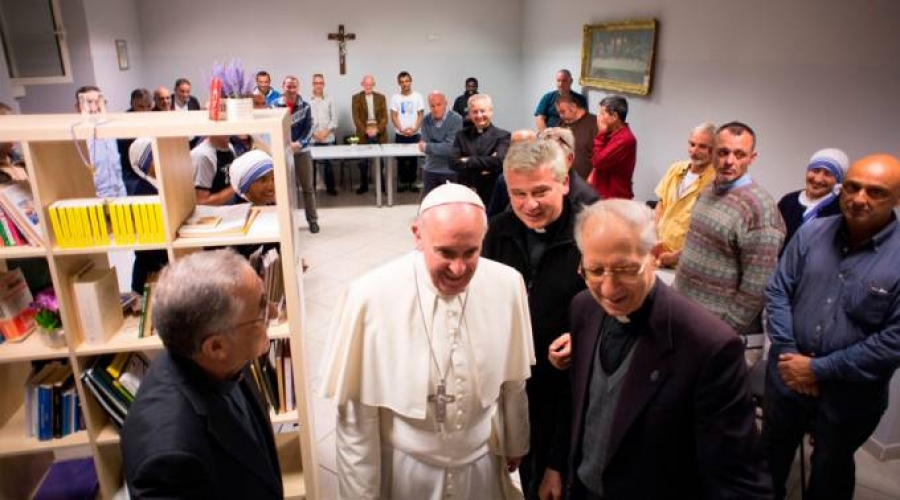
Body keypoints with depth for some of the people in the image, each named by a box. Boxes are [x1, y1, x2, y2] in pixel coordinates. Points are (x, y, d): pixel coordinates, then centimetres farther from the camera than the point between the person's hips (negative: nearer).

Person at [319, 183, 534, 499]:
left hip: (482, 462, 3)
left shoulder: (508, 286, -15)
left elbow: (513, 381, 0)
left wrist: (514, 445, 13)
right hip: (405, 468, -2)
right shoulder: (369, 297, -25)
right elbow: (356, 411, -14)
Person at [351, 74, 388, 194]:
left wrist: (377, 129, -12)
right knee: (363, 162, 4)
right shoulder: (356, 98, 3)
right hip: (363, 134, -1)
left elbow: (385, 117, 2)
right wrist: (366, 130, -14)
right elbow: (356, 118, -2)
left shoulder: (381, 97, 7)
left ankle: (381, 184, 15)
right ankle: (364, 185, 14)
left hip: (379, 134, 1)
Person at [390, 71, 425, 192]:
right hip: (400, 135, 0)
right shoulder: (395, 98, 2)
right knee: (401, 160, 5)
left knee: (413, 159, 4)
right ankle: (402, 182, 14)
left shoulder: (417, 96, 2)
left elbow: (421, 115, 0)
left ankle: (412, 182, 14)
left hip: (414, 134, 0)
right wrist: (401, 129, -13)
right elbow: (394, 116, -1)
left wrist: (414, 129, -13)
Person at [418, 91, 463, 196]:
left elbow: (451, 148, -20)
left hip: (451, 171, -4)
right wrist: (442, 147, -19)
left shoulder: (456, 119, -13)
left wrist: (427, 146, -10)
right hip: (430, 170, 4)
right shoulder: (426, 120, 2)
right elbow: (423, 146, -6)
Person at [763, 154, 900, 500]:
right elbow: (777, 292, -2)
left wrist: (819, 369, -17)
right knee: (770, 460, 24)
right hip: (787, 378, 3)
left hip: (849, 396, -2)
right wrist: (789, 355, -12)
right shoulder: (810, 234, -5)